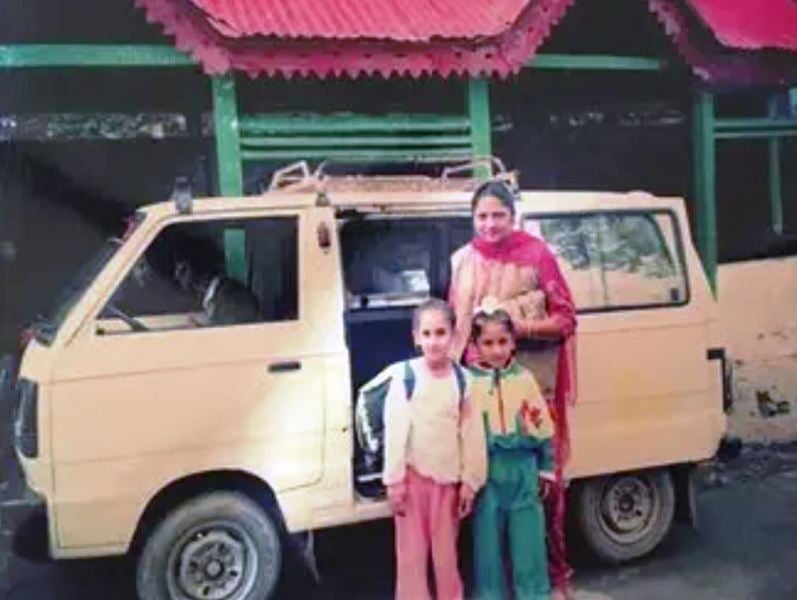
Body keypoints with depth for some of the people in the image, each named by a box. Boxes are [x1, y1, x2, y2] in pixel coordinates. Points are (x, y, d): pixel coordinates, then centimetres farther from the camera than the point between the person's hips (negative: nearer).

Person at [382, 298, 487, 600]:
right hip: (414, 475, -2)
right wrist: (394, 480, -8)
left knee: (447, 552, 13)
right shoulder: (405, 376, -9)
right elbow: (395, 429, -8)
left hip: (448, 478, 2)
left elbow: (472, 434, 1)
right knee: (412, 552, 5)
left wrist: (470, 481, 0)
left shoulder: (461, 379, -2)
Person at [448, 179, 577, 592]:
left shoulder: (536, 254, -4)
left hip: (532, 378, -3)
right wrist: (456, 365, 3)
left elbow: (566, 318, -3)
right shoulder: (463, 260, 9)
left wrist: (522, 327, -18)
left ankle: (552, 571, 15)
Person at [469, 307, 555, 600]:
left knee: (529, 536, 9)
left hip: (523, 469, 1)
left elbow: (543, 426, 6)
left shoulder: (524, 378, 1)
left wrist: (546, 468, 7)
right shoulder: (469, 381, -5)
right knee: (488, 536, 8)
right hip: (486, 471, -1)